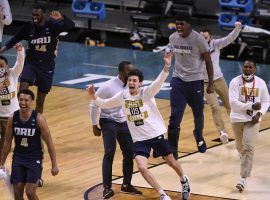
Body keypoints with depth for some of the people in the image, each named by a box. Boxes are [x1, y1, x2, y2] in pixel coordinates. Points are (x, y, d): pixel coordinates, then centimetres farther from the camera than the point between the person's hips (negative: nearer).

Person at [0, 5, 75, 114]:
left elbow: (71, 25, -22)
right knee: (23, 87, -25)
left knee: (40, 101, 6)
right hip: (31, 62, 0)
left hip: (47, 65, 0)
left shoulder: (52, 26, -10)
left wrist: (61, 18, -42)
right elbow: (15, 39, 6)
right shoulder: (29, 26, -4)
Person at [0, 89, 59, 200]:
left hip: (34, 159, -3)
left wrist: (54, 165, -9)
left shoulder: (38, 119, -15)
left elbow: (49, 143, -9)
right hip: (18, 158, 3)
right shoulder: (12, 118, -5)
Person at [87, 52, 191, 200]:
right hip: (139, 139, 2)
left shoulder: (146, 92, -16)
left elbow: (158, 82, -35)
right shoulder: (122, 96, -3)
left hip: (156, 135, -2)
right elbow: (104, 104, 11)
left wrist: (166, 67, -54)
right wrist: (94, 97, -10)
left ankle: (184, 181, 47)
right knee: (142, 167, -17)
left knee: (171, 162, 13)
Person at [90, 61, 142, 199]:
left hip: (124, 122, 5)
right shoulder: (108, 87, -20)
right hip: (109, 122, -5)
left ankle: (126, 185, 21)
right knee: (109, 153, -16)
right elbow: (94, 105, -11)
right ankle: (107, 188, -11)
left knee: (129, 153, 3)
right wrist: (95, 126, -7)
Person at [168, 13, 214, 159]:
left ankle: (199, 137, 47)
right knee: (175, 116, -9)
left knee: (198, 114, 16)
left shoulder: (198, 39, -16)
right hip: (178, 81, 2)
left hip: (195, 81, -2)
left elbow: (208, 62, -8)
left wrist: (211, 84, -9)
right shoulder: (172, 38, -2)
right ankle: (172, 150, -7)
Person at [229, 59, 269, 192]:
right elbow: (233, 102, -18)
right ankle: (245, 161, 52)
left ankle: (243, 179, -13)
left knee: (248, 147, -14)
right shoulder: (235, 82, -10)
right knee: (240, 147, 17)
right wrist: (251, 106, -26)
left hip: (253, 120, 0)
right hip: (238, 119, 0)